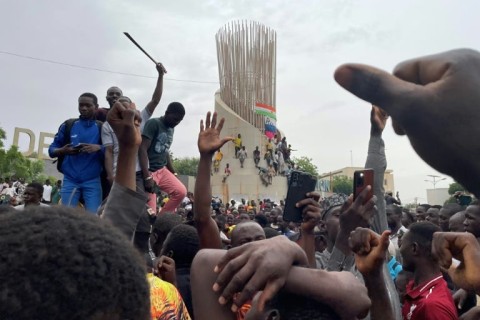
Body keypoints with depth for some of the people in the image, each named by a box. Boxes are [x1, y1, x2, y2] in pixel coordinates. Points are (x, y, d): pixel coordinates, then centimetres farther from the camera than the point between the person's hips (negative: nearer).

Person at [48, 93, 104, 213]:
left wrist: (99, 148, -18)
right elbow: (51, 150, 10)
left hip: (92, 181, -1)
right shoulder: (68, 125, 8)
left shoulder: (102, 127, 4)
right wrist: (62, 151, -12)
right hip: (70, 180, 2)